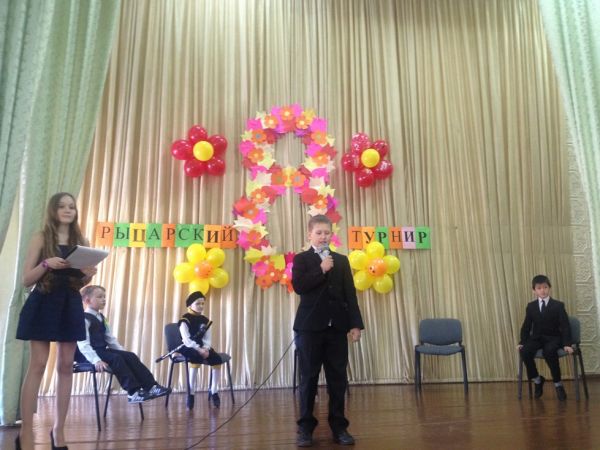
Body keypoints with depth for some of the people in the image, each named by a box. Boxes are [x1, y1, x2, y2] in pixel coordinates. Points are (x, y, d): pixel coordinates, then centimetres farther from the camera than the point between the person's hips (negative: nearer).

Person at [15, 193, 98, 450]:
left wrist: (88, 275, -7)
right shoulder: (41, 238, -1)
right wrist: (46, 264, -21)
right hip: (43, 305, -4)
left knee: (66, 366, 5)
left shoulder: (81, 242, 9)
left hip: (70, 306, 4)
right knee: (38, 365, -5)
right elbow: (27, 280, -5)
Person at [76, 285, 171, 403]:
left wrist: (123, 352, 7)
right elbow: (83, 344, -22)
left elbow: (110, 338, 18)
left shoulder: (100, 318, 17)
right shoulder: (83, 319, -12)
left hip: (103, 350, 8)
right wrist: (96, 360, -34)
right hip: (90, 354, -8)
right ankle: (133, 392, -29)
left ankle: (151, 386, -15)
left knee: (130, 356, -10)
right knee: (116, 358, -30)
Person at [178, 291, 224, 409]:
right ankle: (191, 393, -28)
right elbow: (186, 340, -18)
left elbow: (207, 338, 8)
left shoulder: (205, 320, 12)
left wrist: (206, 348, -14)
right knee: (197, 358, -39)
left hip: (201, 347, 6)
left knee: (217, 359, -20)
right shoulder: (185, 319, -8)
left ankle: (214, 391, -7)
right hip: (187, 347, -6)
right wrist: (199, 349, -28)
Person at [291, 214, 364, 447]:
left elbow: (350, 294, 7)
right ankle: (305, 427, 14)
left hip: (337, 326, 3)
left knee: (338, 378, 6)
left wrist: (355, 323, 0)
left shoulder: (341, 260, 12)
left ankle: (339, 426, 17)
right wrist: (321, 270, -13)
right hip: (310, 326, -3)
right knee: (309, 377, 4)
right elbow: (298, 286, -13)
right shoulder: (301, 259, 3)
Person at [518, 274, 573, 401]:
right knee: (524, 351, -28)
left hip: (553, 338, -3)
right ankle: (537, 380, -2)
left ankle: (558, 384, -16)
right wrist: (522, 342, -3)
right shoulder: (531, 306, 6)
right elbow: (526, 326, 10)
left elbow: (565, 326, -5)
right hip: (536, 338, 3)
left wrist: (567, 344, -18)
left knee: (549, 351, -38)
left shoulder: (558, 305, -1)